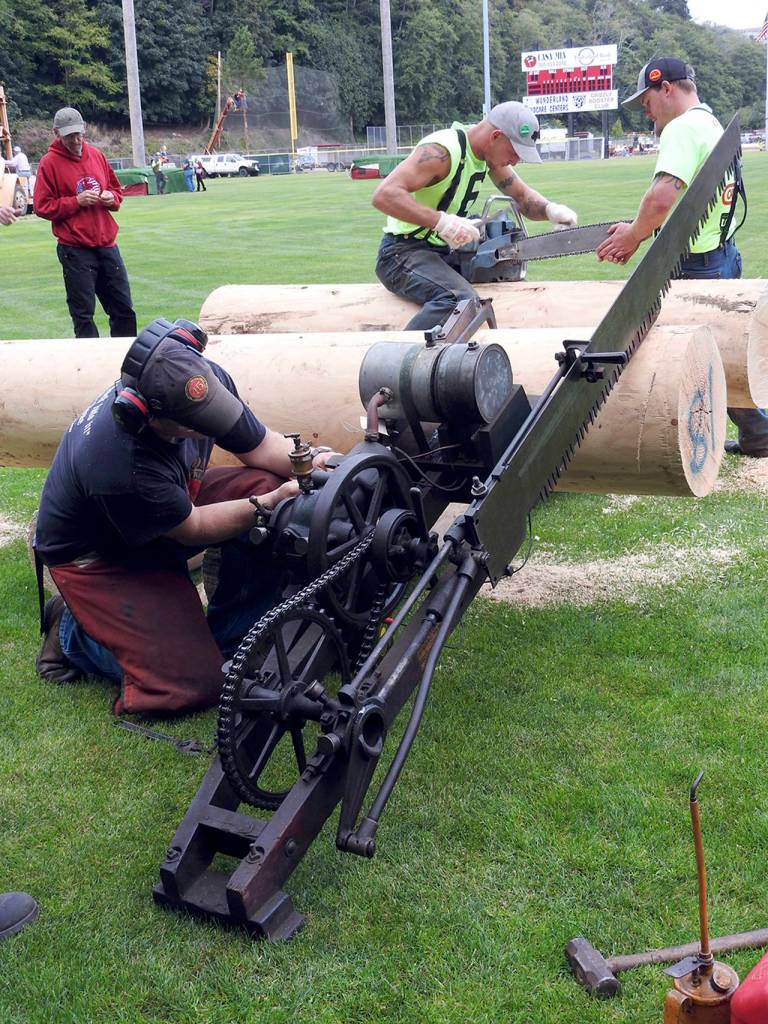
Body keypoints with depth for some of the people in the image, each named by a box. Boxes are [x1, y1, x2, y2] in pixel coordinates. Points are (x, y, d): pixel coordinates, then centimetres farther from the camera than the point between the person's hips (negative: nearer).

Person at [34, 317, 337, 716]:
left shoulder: (205, 380, -22)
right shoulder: (119, 466, -41)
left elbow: (260, 446, -7)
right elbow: (190, 529, -24)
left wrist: (312, 460, -27)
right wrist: (268, 504, -33)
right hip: (98, 555, -7)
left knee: (268, 483, -20)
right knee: (192, 685, -16)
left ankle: (229, 644, -5)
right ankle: (72, 631, 9)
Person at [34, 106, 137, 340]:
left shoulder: (97, 155, 10)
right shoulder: (49, 163, -5)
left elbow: (117, 189, 19)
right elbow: (42, 206, -7)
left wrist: (111, 198, -3)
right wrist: (77, 201, -16)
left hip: (107, 244, 5)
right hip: (75, 250, -5)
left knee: (124, 309, 9)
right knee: (83, 315, 0)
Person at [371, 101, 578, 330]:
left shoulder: (491, 153, 5)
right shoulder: (441, 151, -22)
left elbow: (522, 196, 17)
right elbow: (384, 195, -31)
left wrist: (551, 210, -6)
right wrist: (442, 221, -37)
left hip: (445, 252, 9)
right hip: (403, 252, -9)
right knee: (460, 300, -35)